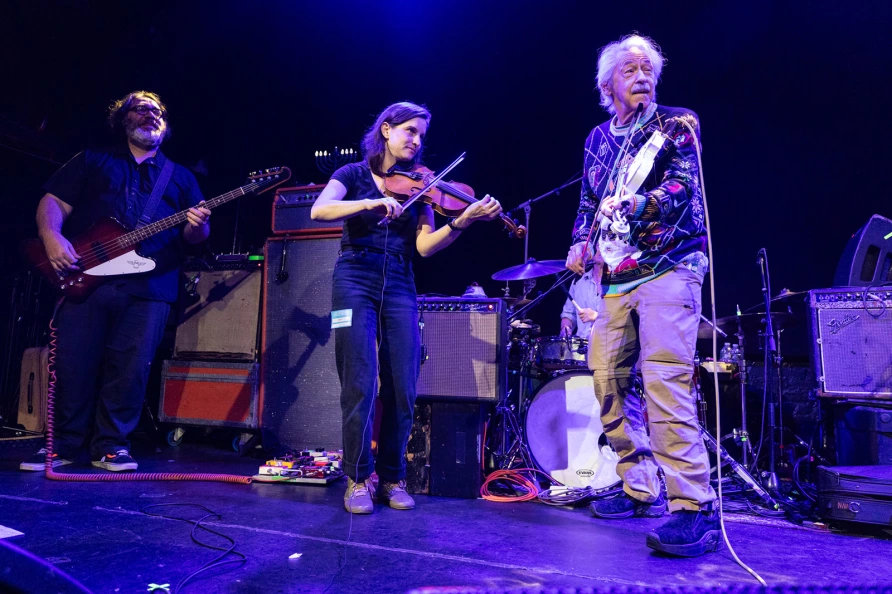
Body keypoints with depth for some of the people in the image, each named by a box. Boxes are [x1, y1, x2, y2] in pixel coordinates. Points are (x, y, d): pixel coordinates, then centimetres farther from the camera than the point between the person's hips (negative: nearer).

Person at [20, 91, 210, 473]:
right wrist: (52, 238, -11)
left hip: (150, 287, 0)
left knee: (130, 369, -1)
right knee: (72, 365, 0)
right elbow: (53, 202, 9)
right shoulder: (92, 160, 18)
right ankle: (62, 444, 15)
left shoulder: (180, 177, 20)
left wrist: (196, 226, -13)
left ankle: (111, 445, 12)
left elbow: (194, 235, 12)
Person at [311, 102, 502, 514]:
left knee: (402, 389, -1)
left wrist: (463, 220, -16)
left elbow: (425, 245, 0)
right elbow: (319, 210, -12)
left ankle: (392, 478, 16)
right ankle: (358, 479, 8)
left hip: (399, 288, 3)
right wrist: (370, 203, -24)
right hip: (356, 282, -3)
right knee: (360, 385, -8)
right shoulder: (354, 175, 7)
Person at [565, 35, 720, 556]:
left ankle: (695, 510, -16)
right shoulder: (598, 140, 19)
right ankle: (641, 488, 21)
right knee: (607, 376, 6)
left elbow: (685, 185, -13)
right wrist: (580, 244, 9)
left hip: (669, 266, -6)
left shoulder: (677, 124, 3)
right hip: (616, 278, 7)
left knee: (664, 378, -22)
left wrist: (636, 204, -29)